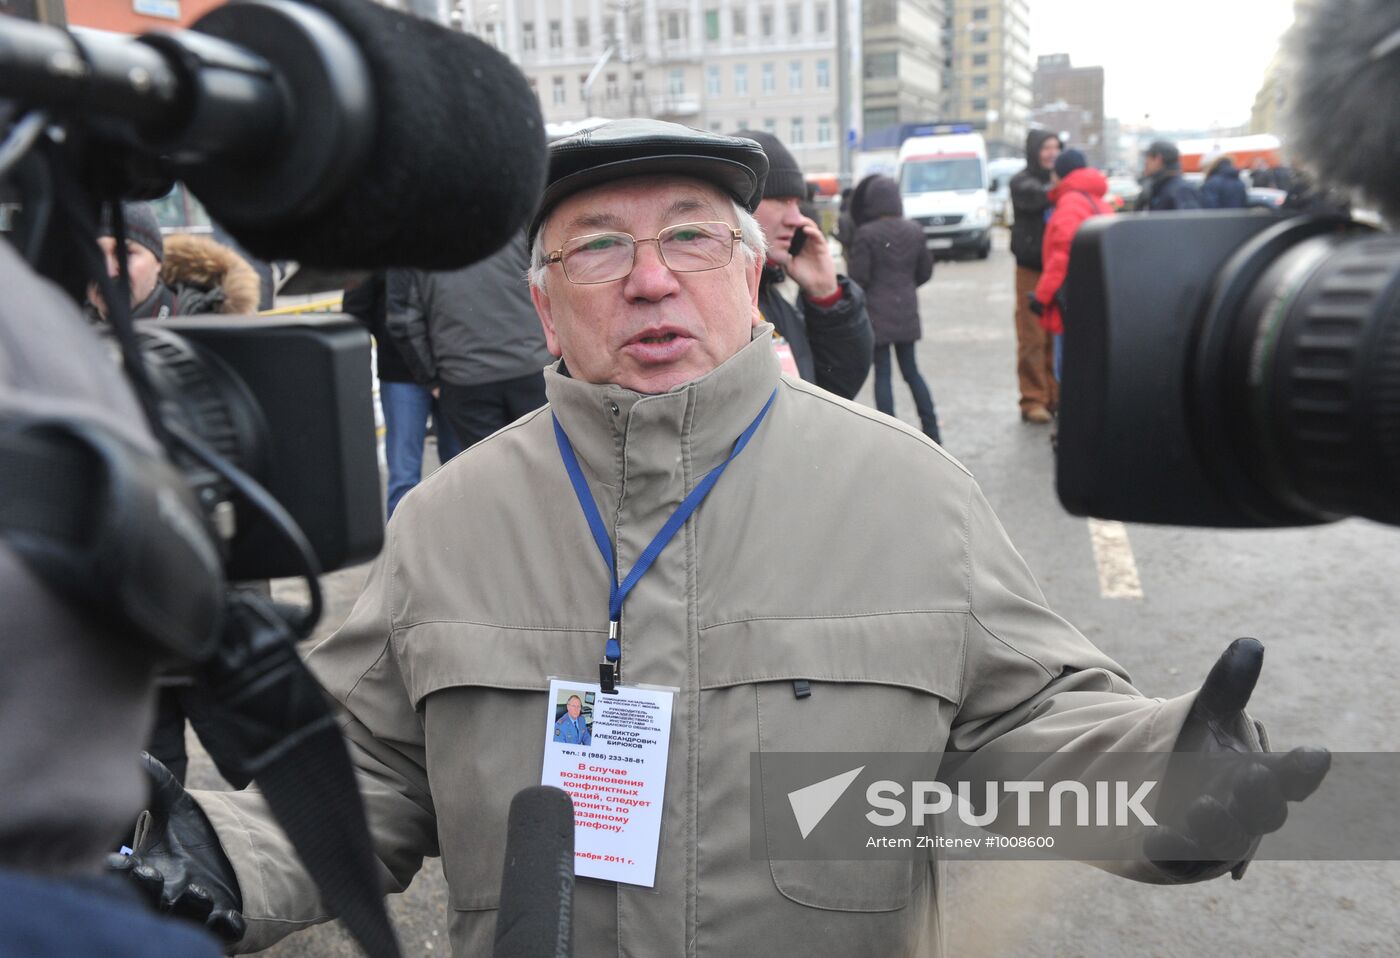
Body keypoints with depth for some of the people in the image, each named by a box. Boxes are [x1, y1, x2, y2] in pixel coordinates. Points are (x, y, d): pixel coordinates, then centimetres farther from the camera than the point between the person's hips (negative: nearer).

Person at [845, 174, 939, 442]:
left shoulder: (866, 234, -14)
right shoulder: (914, 230, 3)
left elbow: (858, 277, -14)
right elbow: (925, 271, 9)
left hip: (877, 311, -5)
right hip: (907, 310, 5)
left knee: (882, 373, 1)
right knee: (911, 371, 15)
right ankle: (932, 431, 16)